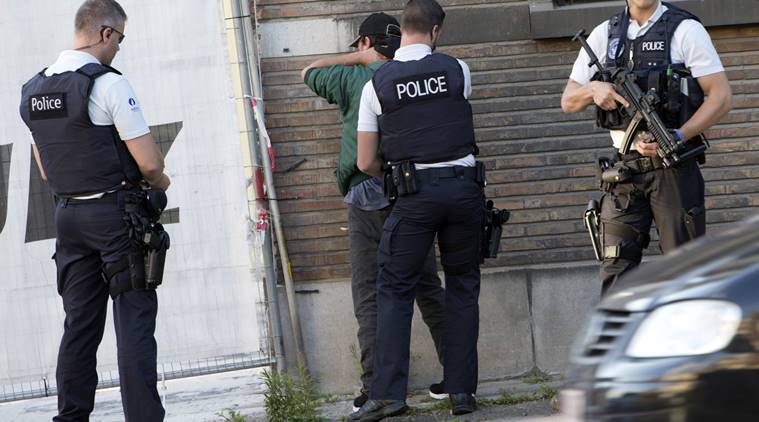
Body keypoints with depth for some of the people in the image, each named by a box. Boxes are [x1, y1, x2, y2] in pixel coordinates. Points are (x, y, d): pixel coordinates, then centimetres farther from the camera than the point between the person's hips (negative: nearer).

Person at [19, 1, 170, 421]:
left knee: (80, 323, 12)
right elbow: (149, 163, -14)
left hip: (68, 213, 7)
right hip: (116, 211, -7)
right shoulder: (107, 83, -14)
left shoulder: (34, 90, 9)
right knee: (134, 322, -4)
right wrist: (160, 182, 6)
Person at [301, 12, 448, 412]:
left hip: (368, 198, -4)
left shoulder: (356, 79, -1)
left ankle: (376, 387, -9)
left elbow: (309, 73, 16)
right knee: (429, 288, 11)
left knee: (369, 296, -2)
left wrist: (359, 57, 13)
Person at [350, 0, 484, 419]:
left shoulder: (376, 84, 0)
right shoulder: (458, 70, 2)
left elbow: (365, 163, 2)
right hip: (464, 186, 2)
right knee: (462, 286, 11)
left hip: (415, 194, -2)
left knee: (395, 289, 3)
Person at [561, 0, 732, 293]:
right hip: (625, 169, 4)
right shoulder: (604, 35, 13)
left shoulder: (686, 30, 0)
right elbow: (568, 102, 16)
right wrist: (593, 89, -8)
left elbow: (721, 97, -6)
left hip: (673, 167, -3)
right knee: (616, 271, -3)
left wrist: (677, 137, -19)